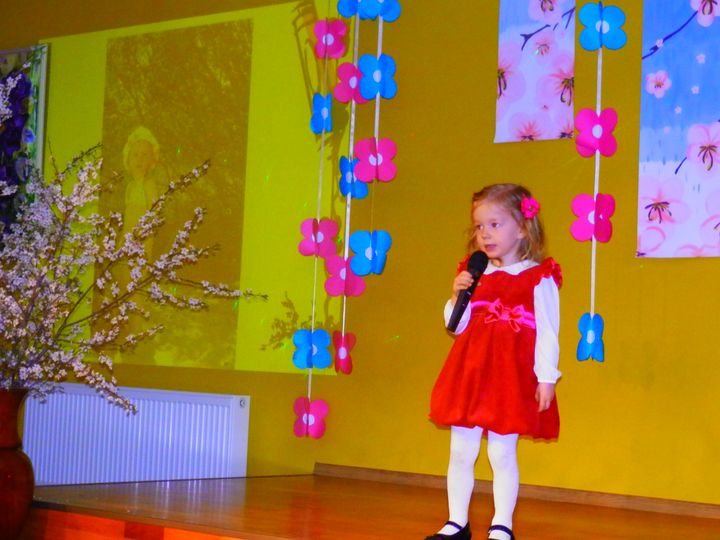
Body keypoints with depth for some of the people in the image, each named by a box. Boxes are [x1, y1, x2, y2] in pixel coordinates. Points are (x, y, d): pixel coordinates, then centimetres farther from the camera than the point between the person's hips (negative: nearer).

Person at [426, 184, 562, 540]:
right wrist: (457, 296, -5)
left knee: (502, 453, 0)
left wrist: (546, 378, -11)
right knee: (461, 450, 9)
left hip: (512, 377, -5)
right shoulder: (473, 275, 10)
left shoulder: (539, 278, -5)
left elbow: (547, 333, -7)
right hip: (469, 373, 5)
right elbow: (457, 327, 12)